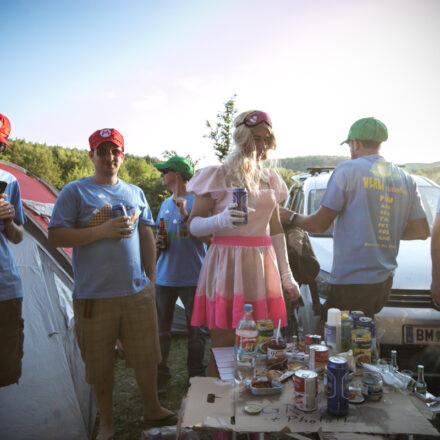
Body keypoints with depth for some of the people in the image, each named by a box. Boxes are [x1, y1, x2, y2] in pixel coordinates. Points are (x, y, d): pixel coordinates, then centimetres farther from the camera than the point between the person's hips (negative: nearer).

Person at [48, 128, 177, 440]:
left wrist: (151, 279, 13)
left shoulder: (135, 192, 13)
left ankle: (152, 409, 35)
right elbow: (56, 236, -8)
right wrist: (102, 231, -18)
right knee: (100, 363, 10)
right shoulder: (75, 191, -1)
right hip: (95, 295, -3)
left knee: (146, 355, 12)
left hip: (138, 291, 4)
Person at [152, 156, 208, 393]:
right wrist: (158, 243, 0)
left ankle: (197, 376, 27)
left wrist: (185, 214, -23)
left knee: (197, 331, 8)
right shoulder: (165, 204, 14)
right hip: (164, 277, 5)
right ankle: (159, 377, 24)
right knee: (161, 331, 9)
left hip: (192, 278, -5)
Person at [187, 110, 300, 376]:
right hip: (227, 266, -4)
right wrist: (221, 220, -24)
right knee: (223, 349, 0)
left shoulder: (270, 178, 15)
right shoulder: (217, 175, 0)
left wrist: (286, 275, 18)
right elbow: (194, 226, -3)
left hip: (263, 268, 5)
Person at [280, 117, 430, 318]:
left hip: (351, 281, -7)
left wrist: (291, 217, 10)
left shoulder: (348, 170, -8)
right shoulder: (406, 179, 11)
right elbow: (422, 231, 12)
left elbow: (319, 224, -8)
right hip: (385, 281, 7)